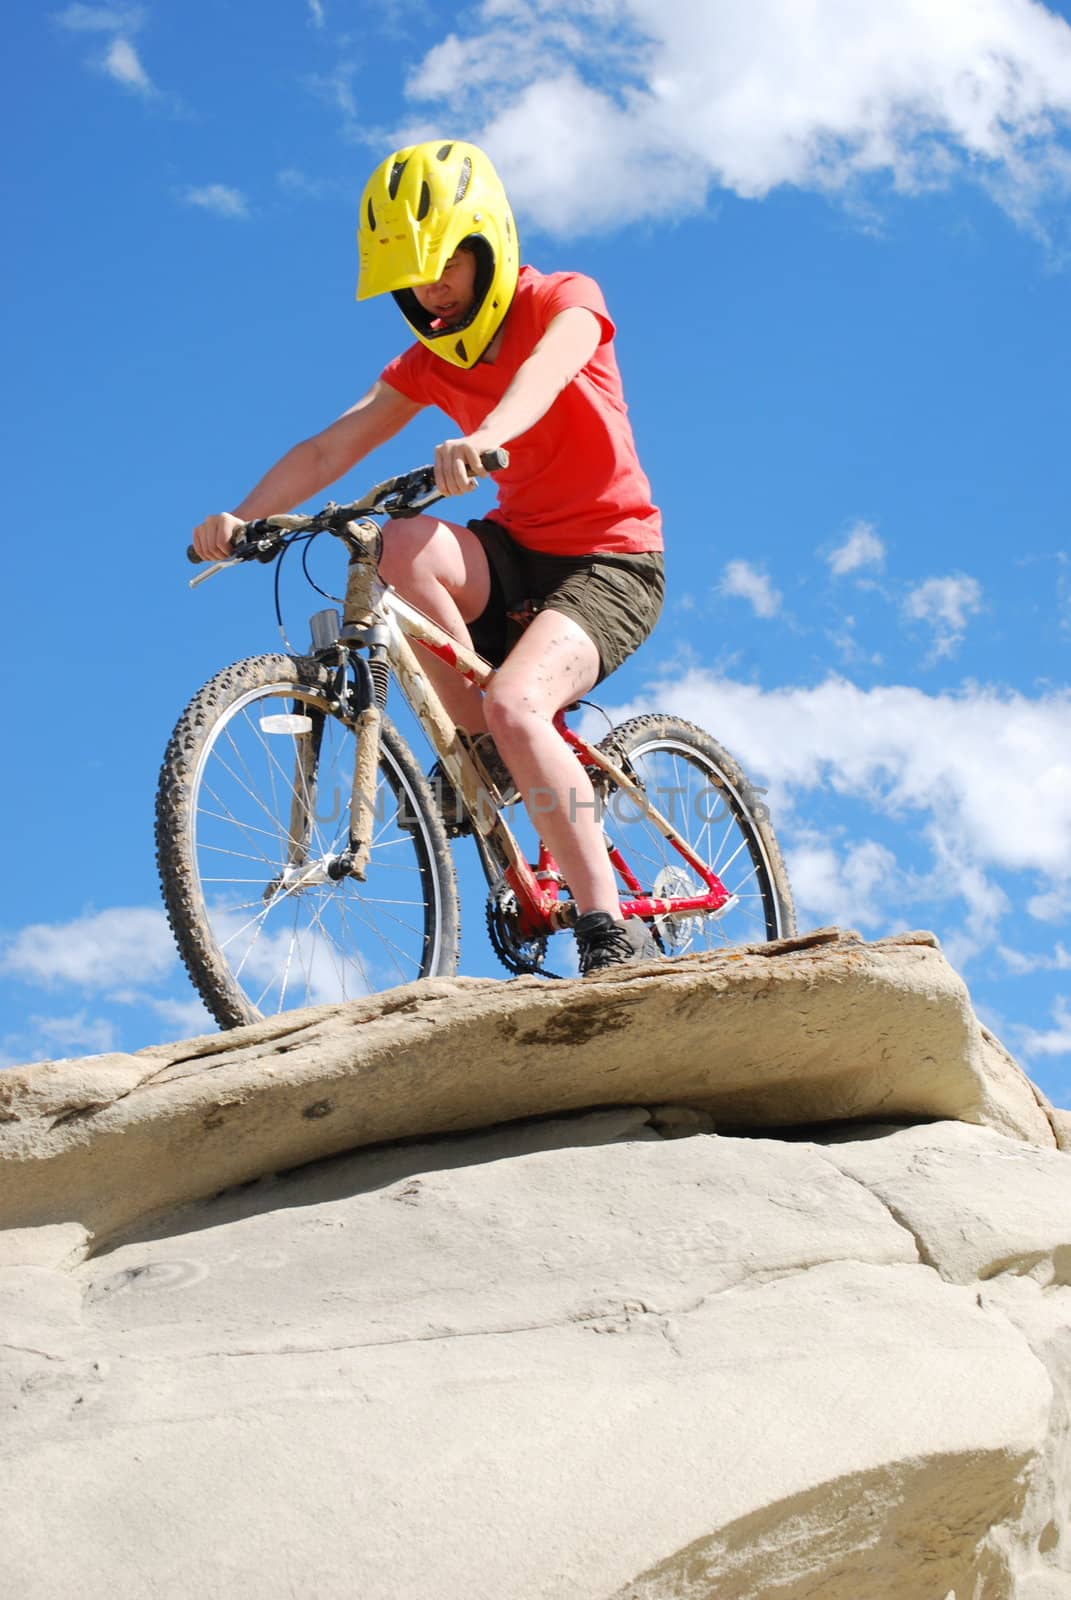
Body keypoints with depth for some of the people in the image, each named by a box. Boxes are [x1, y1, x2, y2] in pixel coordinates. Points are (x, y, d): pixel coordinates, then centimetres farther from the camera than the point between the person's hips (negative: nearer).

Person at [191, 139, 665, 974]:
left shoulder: (566, 301, -7)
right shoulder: (431, 360, 7)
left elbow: (546, 369, -32)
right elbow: (331, 446, -6)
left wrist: (483, 438, -55)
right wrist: (243, 518, -24)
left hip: (610, 560, -5)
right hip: (518, 555, 5)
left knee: (515, 703, -32)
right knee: (408, 543, -29)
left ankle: (615, 936, -26)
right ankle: (480, 747, -14)